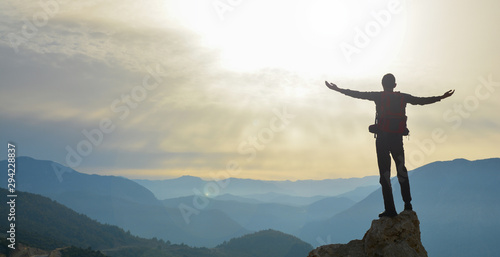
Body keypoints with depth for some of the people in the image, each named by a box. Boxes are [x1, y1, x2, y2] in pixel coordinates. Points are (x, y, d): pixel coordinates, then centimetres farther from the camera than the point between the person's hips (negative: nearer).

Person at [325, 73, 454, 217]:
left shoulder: (378, 96, -1)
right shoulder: (403, 97, 7)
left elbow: (357, 94, -3)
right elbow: (423, 101, 16)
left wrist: (337, 89, 3)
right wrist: (441, 97, 31)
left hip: (382, 138, -3)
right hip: (398, 139, 3)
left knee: (385, 172, -2)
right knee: (401, 170, 20)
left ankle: (390, 209, -5)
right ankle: (407, 204, 21)